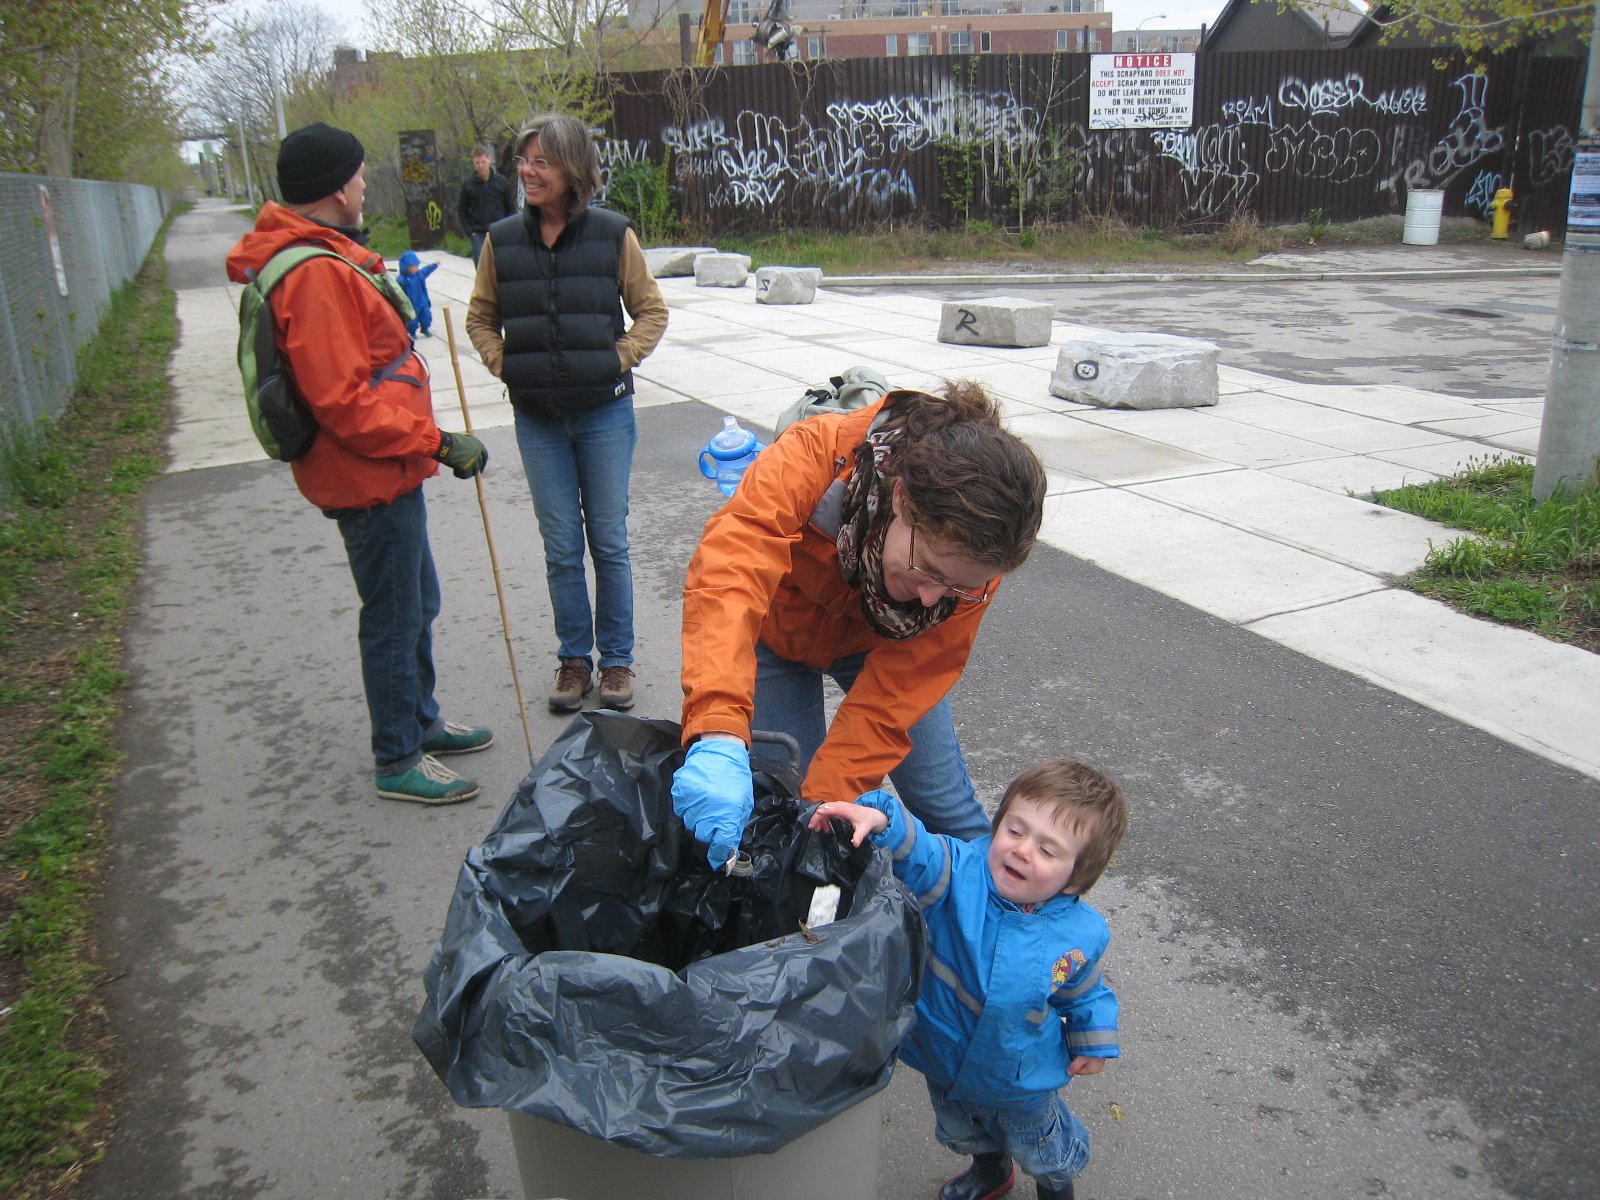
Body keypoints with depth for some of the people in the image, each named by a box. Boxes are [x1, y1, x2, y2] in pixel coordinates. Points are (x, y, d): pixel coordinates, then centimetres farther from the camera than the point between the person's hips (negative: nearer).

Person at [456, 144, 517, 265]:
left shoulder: (502, 182, 2)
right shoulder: (468, 185, 3)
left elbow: (511, 208, 6)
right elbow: (462, 211, 8)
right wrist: (469, 231, -3)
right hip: (478, 235, 0)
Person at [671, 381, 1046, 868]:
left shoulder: (970, 562, -32)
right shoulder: (814, 458, -41)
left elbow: (890, 699, -29)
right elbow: (727, 577, -55)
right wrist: (720, 738, -67)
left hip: (877, 643, 2)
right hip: (775, 627, -1)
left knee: (944, 802, 3)